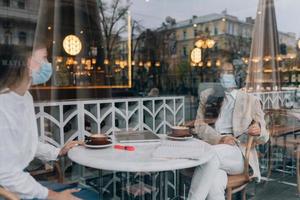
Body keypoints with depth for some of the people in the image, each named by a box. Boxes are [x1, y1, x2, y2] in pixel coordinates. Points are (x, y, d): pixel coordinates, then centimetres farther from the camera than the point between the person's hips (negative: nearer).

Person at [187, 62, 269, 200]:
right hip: (212, 149, 1)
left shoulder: (251, 100, 10)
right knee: (214, 184, -33)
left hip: (238, 153, 0)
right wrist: (219, 139, -15)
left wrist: (258, 131, -17)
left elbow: (264, 137, 8)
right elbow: (199, 125, 5)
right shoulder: (207, 95, 15)